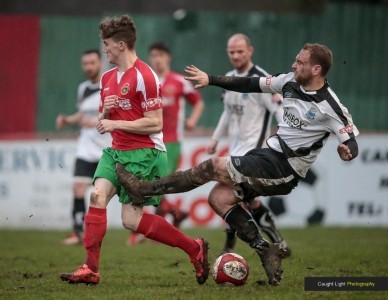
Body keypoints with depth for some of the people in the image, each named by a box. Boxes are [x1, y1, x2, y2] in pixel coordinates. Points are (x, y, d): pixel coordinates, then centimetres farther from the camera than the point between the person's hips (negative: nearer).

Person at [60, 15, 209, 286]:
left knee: (131, 220, -9)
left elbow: (155, 123, -17)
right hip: (117, 151, 8)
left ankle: (195, 248, 7)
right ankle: (91, 270, -14)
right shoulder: (108, 78, 14)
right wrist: (105, 111, -1)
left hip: (144, 153, -8)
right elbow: (105, 121, 22)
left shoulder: (143, 76, -14)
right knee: (98, 196, -14)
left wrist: (116, 124, -13)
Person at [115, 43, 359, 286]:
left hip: (284, 170, -9)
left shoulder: (330, 106, -17)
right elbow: (252, 84, 13)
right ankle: (267, 252, 3)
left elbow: (353, 147, -16)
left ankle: (146, 190, -9)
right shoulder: (290, 81, 3)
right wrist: (211, 80, 12)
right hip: (270, 153, 9)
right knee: (219, 199, 1)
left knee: (215, 166, -15)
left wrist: (346, 152, -39)